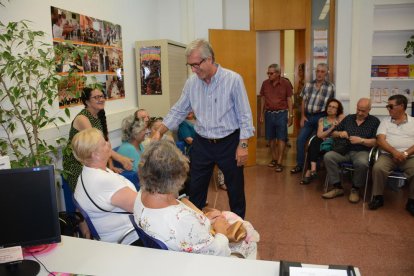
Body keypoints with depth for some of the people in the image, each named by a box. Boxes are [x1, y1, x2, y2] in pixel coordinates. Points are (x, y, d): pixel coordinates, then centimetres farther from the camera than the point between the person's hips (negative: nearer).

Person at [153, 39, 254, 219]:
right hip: (202, 143, 4)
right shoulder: (191, 83, -1)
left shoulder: (233, 79, -13)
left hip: (229, 143, -3)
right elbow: (178, 112, 7)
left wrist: (243, 145, -13)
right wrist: (158, 133, 1)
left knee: (235, 189, 11)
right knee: (195, 189, 13)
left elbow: (244, 115, -10)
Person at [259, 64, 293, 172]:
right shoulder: (265, 83, 3)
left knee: (281, 138, -2)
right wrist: (261, 114, 10)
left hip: (281, 113, -3)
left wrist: (291, 115, -5)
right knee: (271, 138, 9)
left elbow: (289, 100, -2)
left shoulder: (286, 83, -5)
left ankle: (279, 162, 1)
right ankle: (274, 158, 23)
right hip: (269, 113, 3)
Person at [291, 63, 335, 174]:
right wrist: (302, 116, 4)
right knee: (300, 139, 0)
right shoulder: (308, 85, 7)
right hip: (308, 117, 4)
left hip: (321, 117, -3)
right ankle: (299, 165, 11)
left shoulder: (330, 87, -5)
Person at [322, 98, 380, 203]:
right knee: (328, 156, -24)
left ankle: (355, 189, -11)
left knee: (362, 163, -38)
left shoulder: (374, 121, 5)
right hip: (345, 150, 4)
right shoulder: (348, 118, 16)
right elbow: (333, 133, 17)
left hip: (362, 151, -3)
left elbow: (376, 142, -6)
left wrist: (361, 140, -19)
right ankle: (338, 187, -15)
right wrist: (339, 134, -5)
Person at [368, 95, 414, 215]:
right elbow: (380, 141, -1)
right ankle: (378, 197, -10)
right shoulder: (385, 121, 13)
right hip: (388, 155, 0)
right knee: (378, 167, -30)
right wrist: (394, 152, -17)